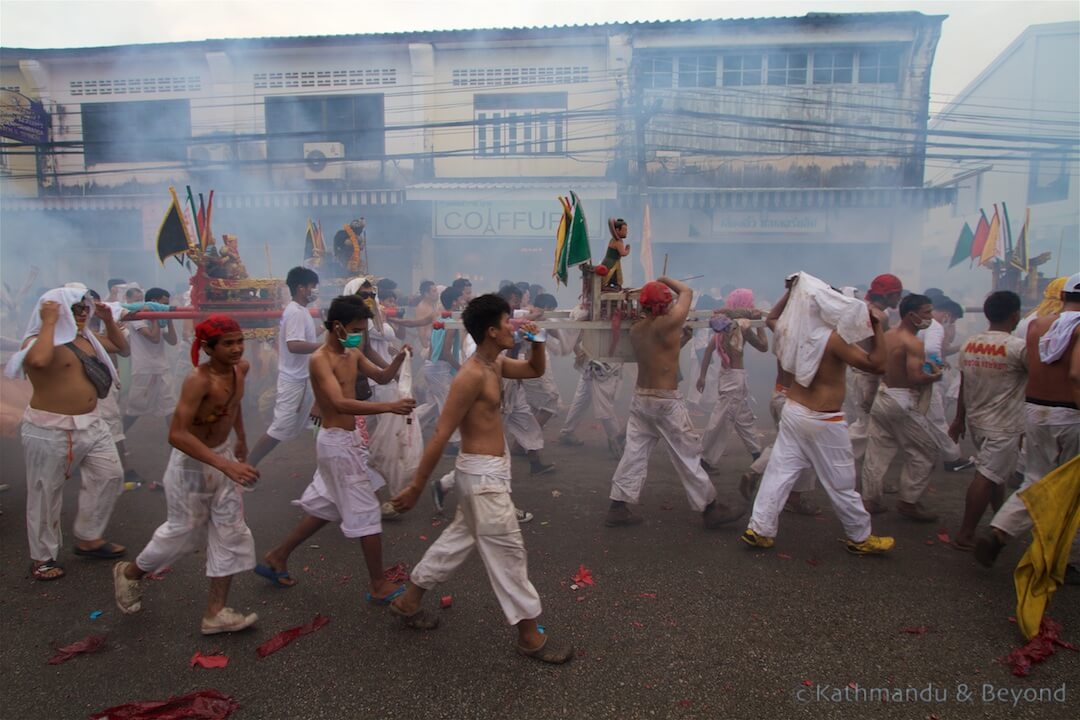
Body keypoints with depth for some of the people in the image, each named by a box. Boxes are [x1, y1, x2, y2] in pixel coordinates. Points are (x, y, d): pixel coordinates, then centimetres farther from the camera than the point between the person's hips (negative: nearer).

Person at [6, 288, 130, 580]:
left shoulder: (87, 338, 9)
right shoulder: (38, 341, -15)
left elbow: (122, 347, 23)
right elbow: (39, 361, -39)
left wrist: (109, 320, 8)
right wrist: (50, 323, -28)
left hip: (90, 423, 8)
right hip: (50, 430, -8)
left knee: (109, 475, 10)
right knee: (45, 494, 5)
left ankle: (88, 538, 25)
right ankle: (42, 557, 21)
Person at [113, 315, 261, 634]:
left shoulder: (241, 368, -7)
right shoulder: (198, 380, -30)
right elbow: (177, 434, -36)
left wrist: (241, 438, 19)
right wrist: (226, 465, -41)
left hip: (222, 457, 7)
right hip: (192, 464, -7)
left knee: (231, 532, 6)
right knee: (184, 531, 12)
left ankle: (216, 613, 16)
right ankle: (130, 574, 43)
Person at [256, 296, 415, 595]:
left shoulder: (353, 354, 7)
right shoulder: (320, 359, -20)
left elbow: (382, 377, 17)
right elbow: (340, 403, -34)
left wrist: (399, 359, -5)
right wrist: (389, 406, -41)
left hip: (345, 440, 9)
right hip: (338, 442, -9)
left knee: (325, 507, 22)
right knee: (367, 512, -2)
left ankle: (277, 557, 37)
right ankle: (380, 586, 9)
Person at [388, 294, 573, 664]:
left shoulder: (496, 364, 5)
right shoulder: (472, 376, -23)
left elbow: (536, 370, 23)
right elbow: (441, 435, -22)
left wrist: (536, 341, 1)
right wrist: (416, 487, -19)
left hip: (492, 468, 10)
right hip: (482, 473, -10)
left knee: (461, 537, 22)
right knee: (507, 551, 1)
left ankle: (409, 600, 37)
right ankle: (530, 635, 16)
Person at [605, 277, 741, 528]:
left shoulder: (635, 329, 4)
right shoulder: (668, 324, -16)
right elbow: (687, 292, -1)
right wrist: (664, 280, 12)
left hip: (640, 398, 7)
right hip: (666, 402, -7)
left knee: (634, 453, 9)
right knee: (688, 455, 4)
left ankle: (618, 507, 11)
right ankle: (711, 509, 15)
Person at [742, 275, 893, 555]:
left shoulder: (798, 329, 2)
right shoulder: (834, 337, -18)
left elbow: (774, 316, 24)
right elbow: (875, 364, -20)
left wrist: (792, 290, 19)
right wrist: (877, 327, -14)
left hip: (793, 411, 7)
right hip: (823, 422, -7)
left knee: (779, 472, 8)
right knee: (842, 484, 8)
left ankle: (759, 529, 8)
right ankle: (861, 539, 24)